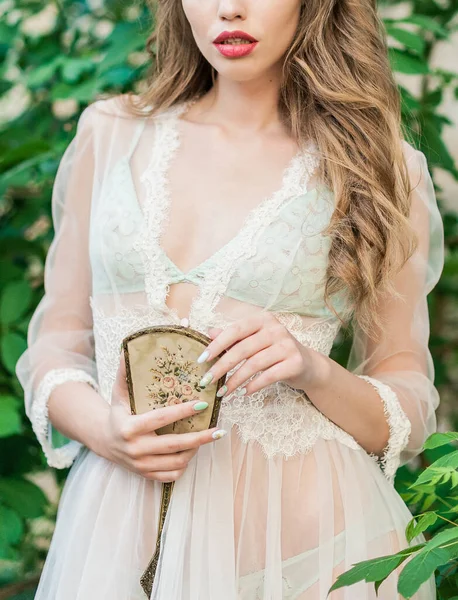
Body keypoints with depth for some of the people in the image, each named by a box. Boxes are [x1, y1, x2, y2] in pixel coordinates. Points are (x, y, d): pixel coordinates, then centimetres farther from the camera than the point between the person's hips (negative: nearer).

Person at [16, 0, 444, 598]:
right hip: (119, 521, 2)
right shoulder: (112, 134, 6)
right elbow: (57, 340, 8)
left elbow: (411, 413, 2)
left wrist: (315, 372, -18)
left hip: (298, 524, -1)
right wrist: (99, 426, -12)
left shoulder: (383, 169, 0)